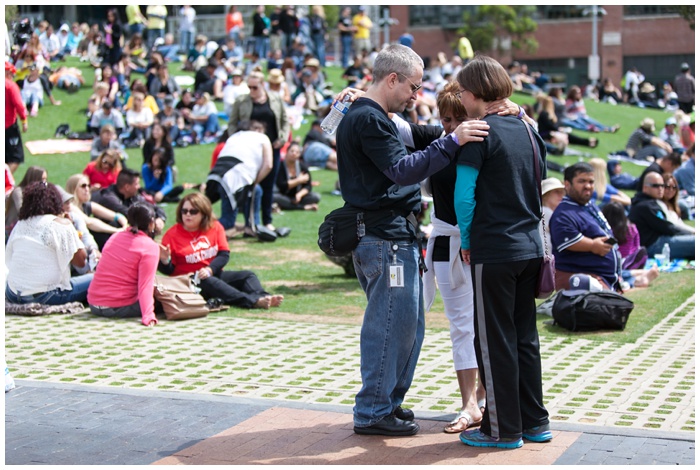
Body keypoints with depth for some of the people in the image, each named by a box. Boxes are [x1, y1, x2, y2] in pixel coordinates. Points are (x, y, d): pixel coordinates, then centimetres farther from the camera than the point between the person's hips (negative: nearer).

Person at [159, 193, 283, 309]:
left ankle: (263, 297, -39)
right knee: (209, 282, -36)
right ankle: (253, 301, -51)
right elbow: (169, 270, -3)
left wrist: (209, 269, -20)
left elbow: (224, 254, -3)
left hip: (213, 274, 6)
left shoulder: (215, 227, 5)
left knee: (248, 275, -9)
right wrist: (164, 260, -27)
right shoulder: (172, 235, -4)